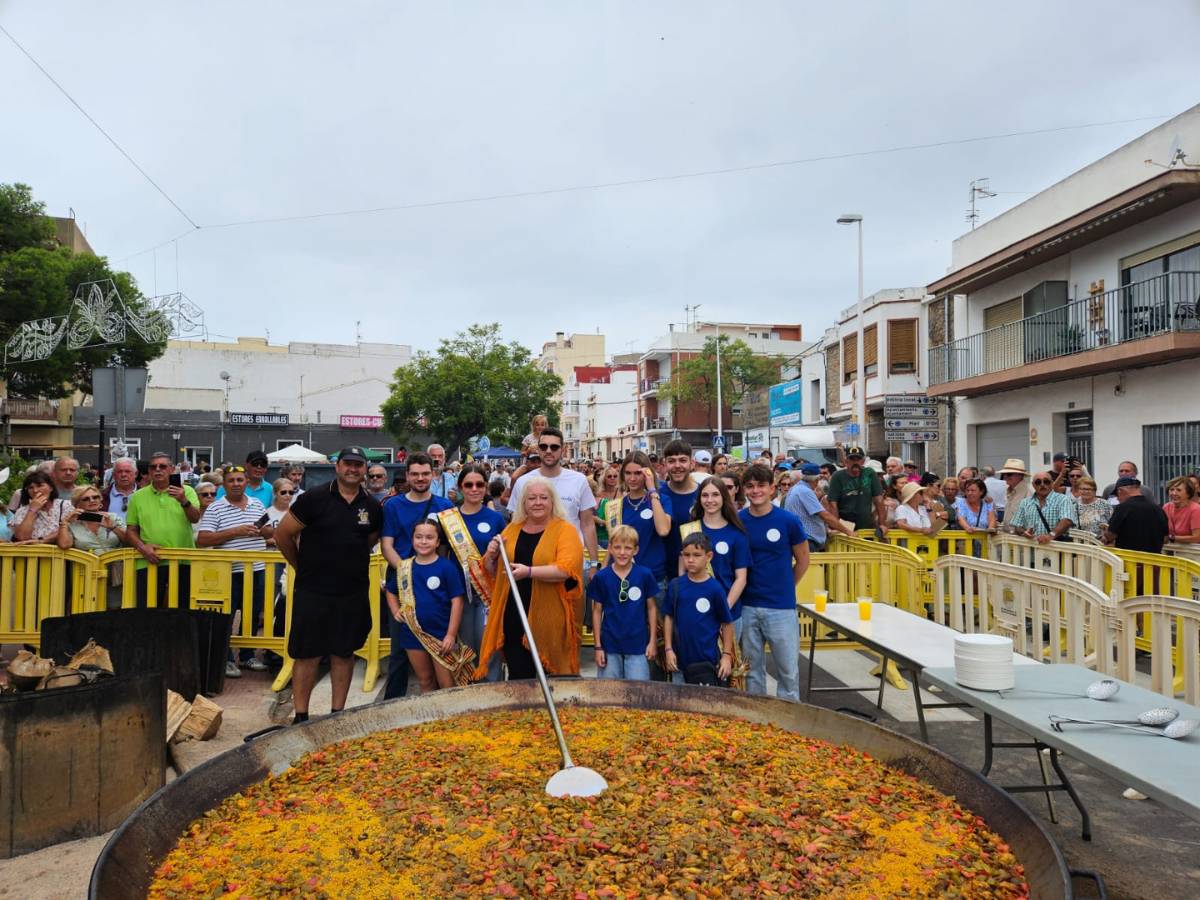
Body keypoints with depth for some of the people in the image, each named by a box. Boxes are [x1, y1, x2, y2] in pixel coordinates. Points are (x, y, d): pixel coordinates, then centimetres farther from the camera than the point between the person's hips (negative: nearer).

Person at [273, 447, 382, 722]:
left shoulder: (372, 507, 4)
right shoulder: (314, 499, -8)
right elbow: (283, 534, -2)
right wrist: (303, 567, 7)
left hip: (354, 593, 3)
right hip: (313, 592, -3)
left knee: (344, 653, 11)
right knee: (308, 655, 4)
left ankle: (338, 713, 23)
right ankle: (301, 716, 16)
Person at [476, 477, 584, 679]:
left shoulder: (565, 530, -2)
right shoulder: (512, 529, 12)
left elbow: (567, 569, -17)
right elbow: (492, 572, 19)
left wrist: (529, 572, -26)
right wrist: (491, 555, -2)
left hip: (550, 619, -4)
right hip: (514, 618, 4)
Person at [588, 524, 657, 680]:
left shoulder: (645, 575, -5)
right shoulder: (601, 577, -4)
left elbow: (651, 608, 4)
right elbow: (597, 611, 2)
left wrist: (653, 641, 2)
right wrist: (598, 646, 1)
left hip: (638, 645, -1)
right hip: (610, 646, 1)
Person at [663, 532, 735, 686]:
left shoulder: (714, 588, -10)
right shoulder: (675, 586, -2)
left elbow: (727, 623, -2)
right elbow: (668, 617, 6)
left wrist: (727, 654, -3)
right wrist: (668, 649, 2)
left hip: (709, 660, -2)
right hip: (683, 657, 3)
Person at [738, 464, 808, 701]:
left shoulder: (788, 521, -7)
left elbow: (803, 560, 6)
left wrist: (784, 588, 9)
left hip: (781, 607, -2)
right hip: (747, 607, 2)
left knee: (788, 669, 5)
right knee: (752, 668, 13)